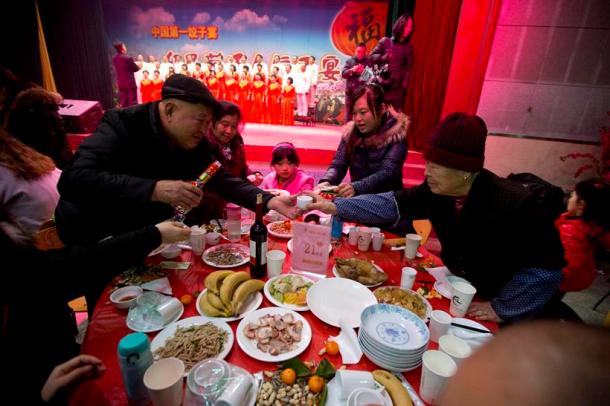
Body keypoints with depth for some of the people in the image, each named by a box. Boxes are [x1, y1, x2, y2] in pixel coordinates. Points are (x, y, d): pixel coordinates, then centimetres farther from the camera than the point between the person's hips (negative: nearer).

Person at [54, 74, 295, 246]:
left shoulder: (195, 142, -9)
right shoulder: (122, 126, -25)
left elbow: (221, 179, -6)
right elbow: (73, 180, -37)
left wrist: (268, 201, -20)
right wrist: (155, 190, -48)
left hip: (145, 236, 5)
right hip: (93, 239, -4)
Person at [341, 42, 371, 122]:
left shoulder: (368, 62, 7)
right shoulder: (349, 61, 11)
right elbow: (343, 74, 2)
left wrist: (364, 72, -17)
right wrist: (352, 70, -15)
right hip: (350, 91, 1)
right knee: (349, 114, 4)